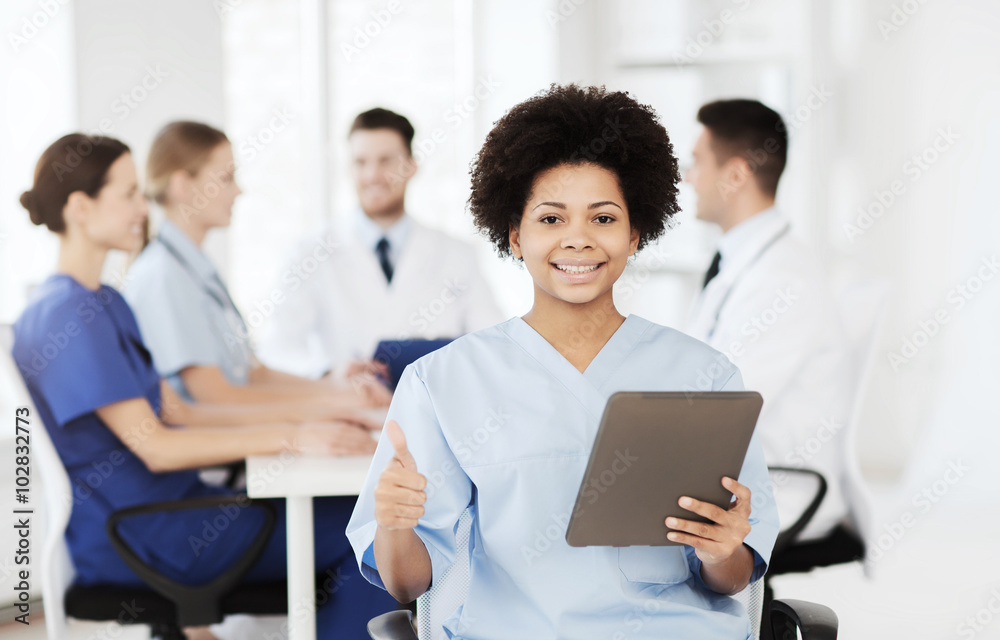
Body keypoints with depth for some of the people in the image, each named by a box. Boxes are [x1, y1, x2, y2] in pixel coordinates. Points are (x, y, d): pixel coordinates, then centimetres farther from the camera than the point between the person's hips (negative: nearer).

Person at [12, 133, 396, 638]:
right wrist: (289, 437, -20)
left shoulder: (105, 303, 15)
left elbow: (174, 411, 14)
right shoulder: (69, 317, -17)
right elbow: (153, 446, -21)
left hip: (167, 501, 10)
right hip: (135, 536, -10)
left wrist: (302, 414, 5)